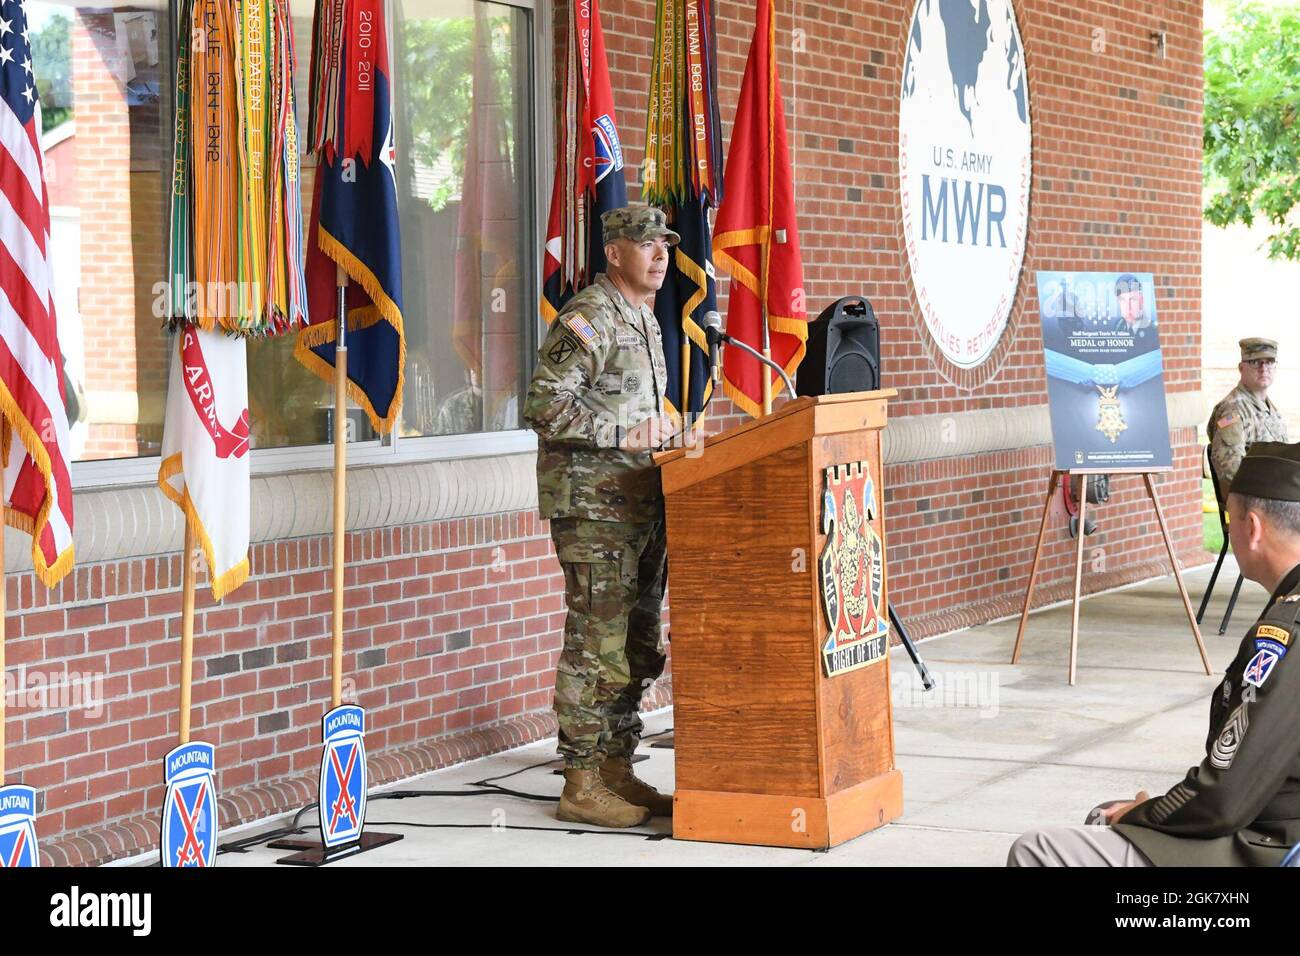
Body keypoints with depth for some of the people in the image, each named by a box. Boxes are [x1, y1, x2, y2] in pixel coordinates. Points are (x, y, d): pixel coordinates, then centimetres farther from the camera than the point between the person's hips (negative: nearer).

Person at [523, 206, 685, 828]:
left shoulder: (644, 319, 19)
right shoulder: (588, 318, -12)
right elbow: (543, 406, -19)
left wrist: (661, 429, 12)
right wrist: (625, 434, -19)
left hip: (639, 504, 10)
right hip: (592, 504, -10)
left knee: (637, 646, 11)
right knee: (596, 644, -8)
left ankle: (616, 771, 19)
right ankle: (582, 785, -3)